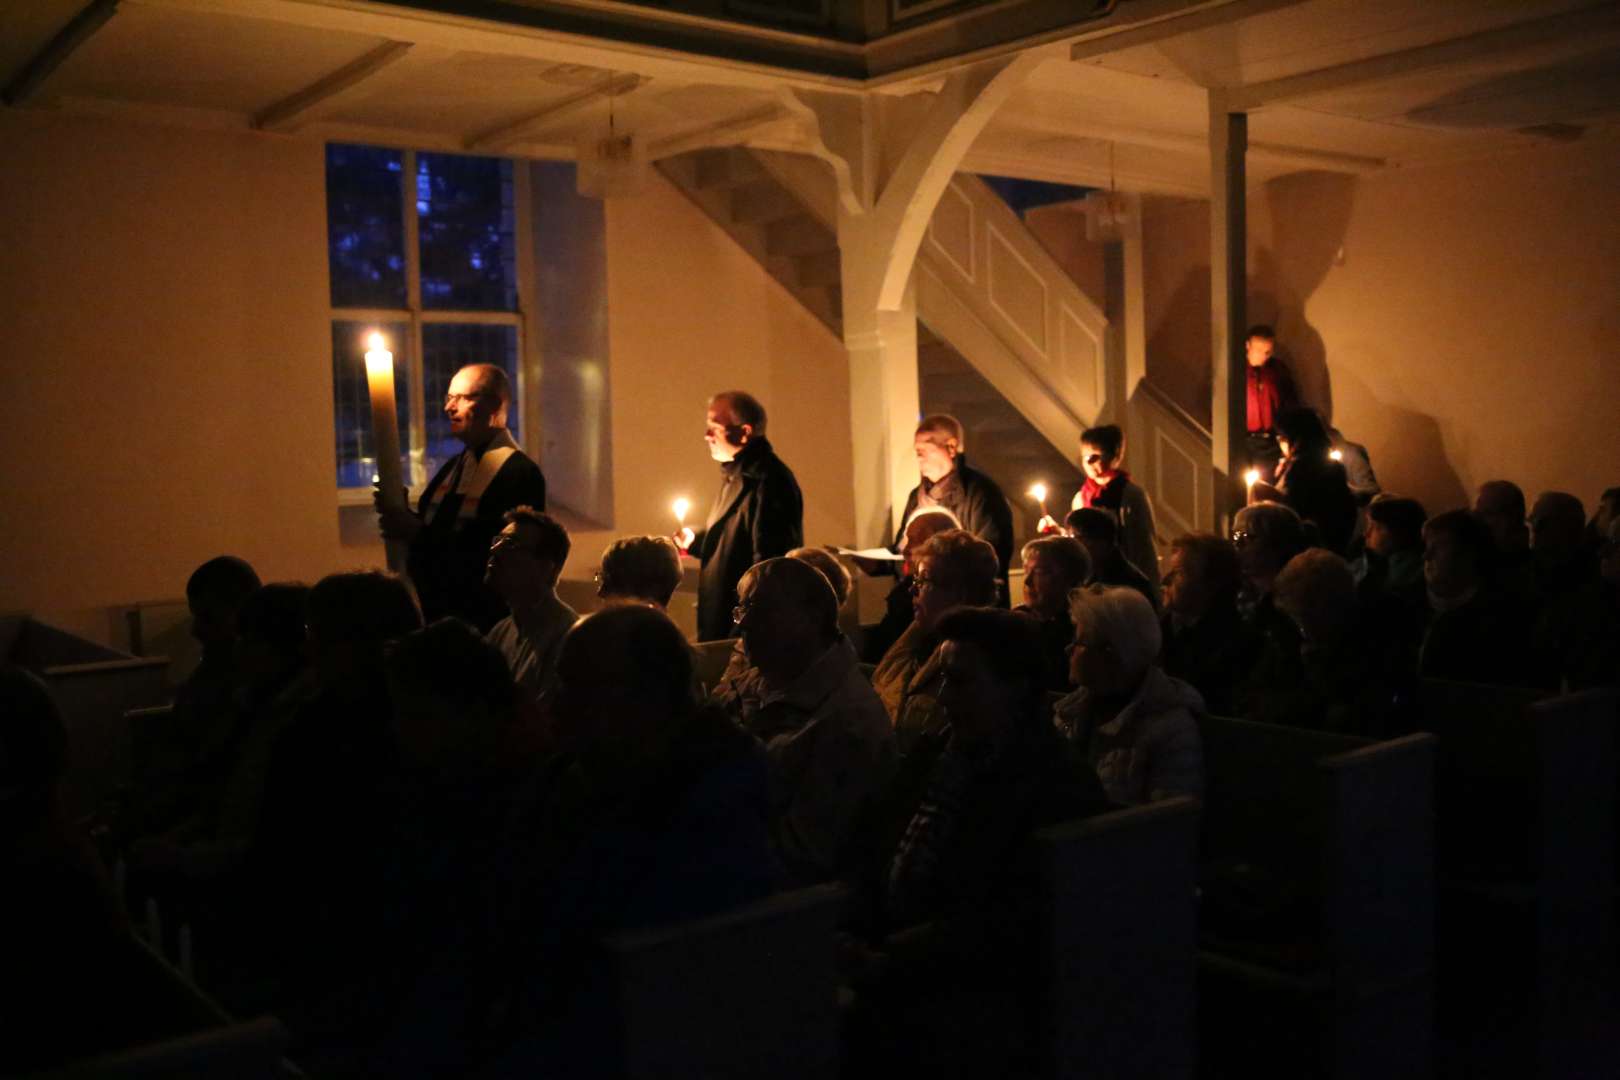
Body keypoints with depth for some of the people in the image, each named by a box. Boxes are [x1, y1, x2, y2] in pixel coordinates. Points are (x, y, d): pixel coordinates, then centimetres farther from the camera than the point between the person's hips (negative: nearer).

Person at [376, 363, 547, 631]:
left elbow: (497, 555, -24)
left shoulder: (520, 472, -17)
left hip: (485, 622, -8)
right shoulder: (454, 465, 12)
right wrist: (400, 513, -5)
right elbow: (440, 529, 14)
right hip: (436, 612, 8)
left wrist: (420, 533, -22)